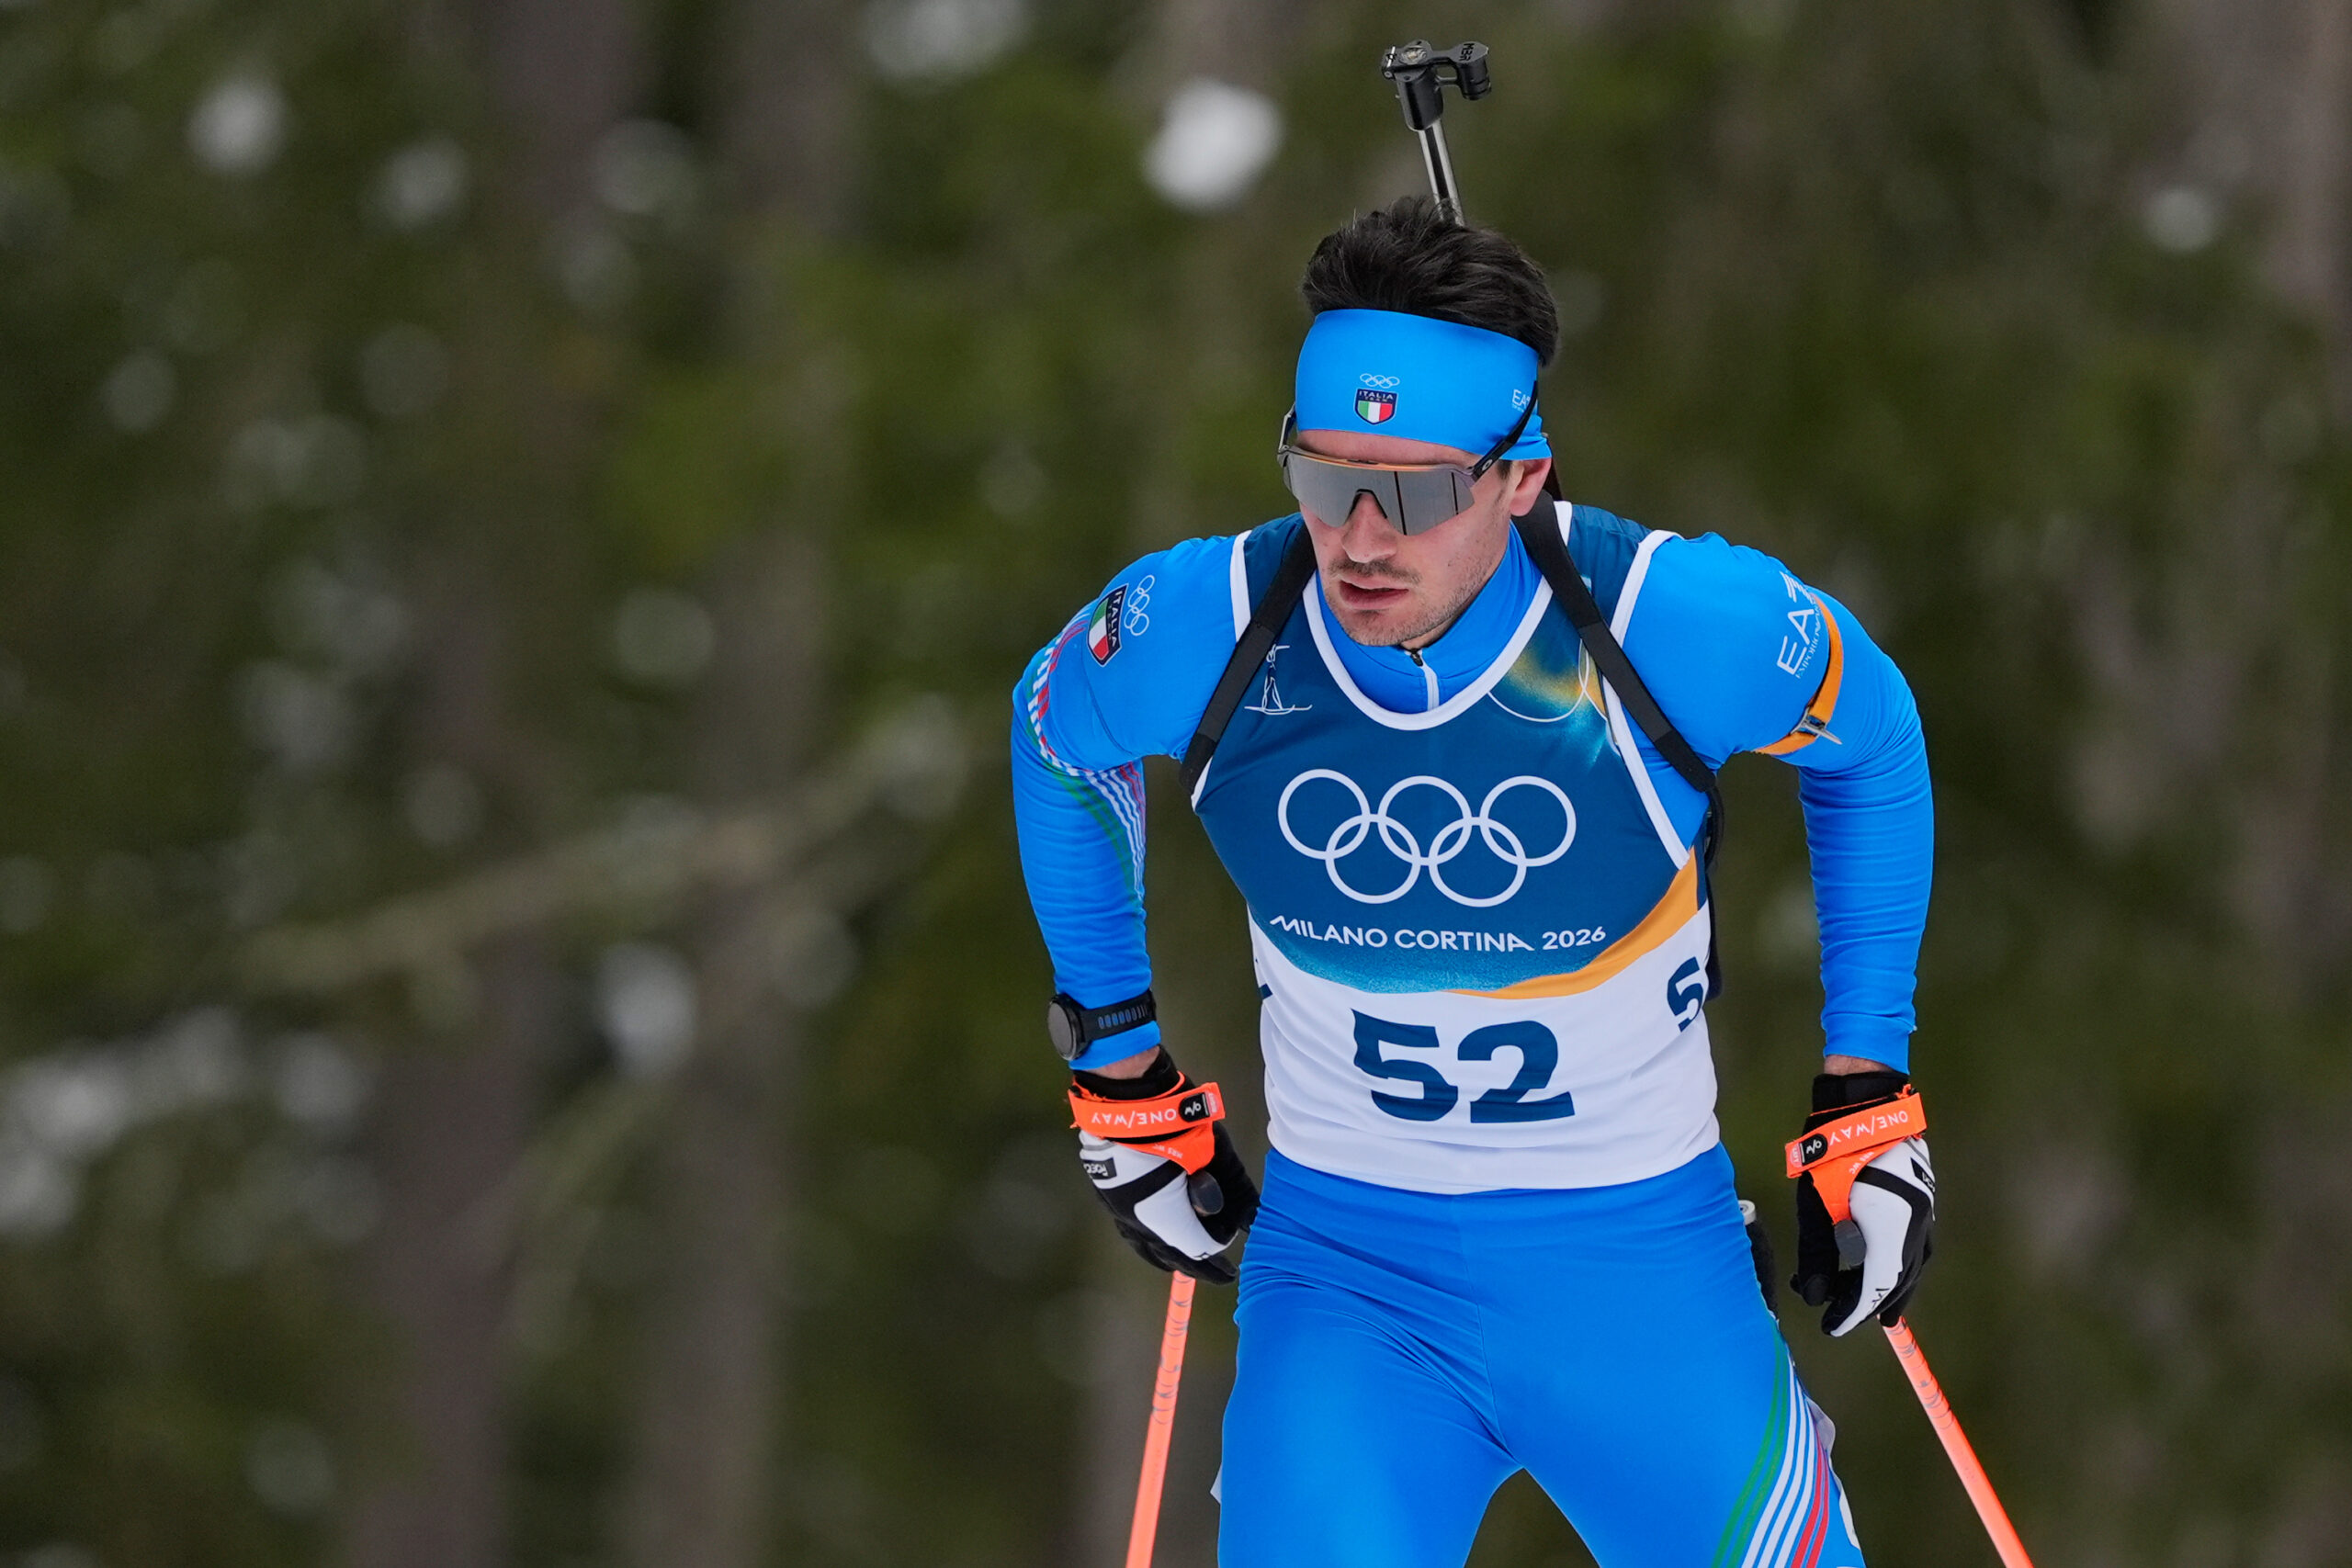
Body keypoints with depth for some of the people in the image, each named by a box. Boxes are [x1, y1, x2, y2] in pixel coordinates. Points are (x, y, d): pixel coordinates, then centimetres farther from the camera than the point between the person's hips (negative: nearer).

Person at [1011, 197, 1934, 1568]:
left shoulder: (1683, 623, -21)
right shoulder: (1201, 631, -16)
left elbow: (1874, 741, 2)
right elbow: (1057, 741, 9)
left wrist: (1867, 1092, 3)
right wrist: (1118, 1070, 15)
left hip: (1643, 1269, 0)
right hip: (1342, 1274, 0)